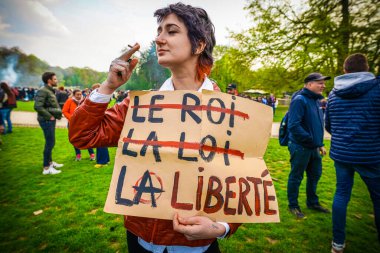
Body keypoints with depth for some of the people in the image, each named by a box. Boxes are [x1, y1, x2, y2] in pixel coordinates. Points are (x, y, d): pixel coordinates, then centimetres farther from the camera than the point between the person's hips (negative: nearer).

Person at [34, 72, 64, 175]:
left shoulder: (50, 91, 15)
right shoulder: (43, 91, -15)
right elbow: (37, 107, -23)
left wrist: (58, 114, 7)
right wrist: (49, 116, -17)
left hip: (51, 120, 10)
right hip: (47, 120, -10)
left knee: (50, 143, 19)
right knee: (50, 143, -5)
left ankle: (50, 162, 34)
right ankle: (46, 168, 4)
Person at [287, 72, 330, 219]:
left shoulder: (316, 100, 11)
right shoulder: (300, 100, -17)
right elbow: (293, 126, -26)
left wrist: (320, 144, 14)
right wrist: (312, 141, -21)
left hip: (314, 147, 9)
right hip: (300, 147, -9)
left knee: (315, 175, 20)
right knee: (296, 177, 6)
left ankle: (312, 202, 40)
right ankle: (293, 206, 24)